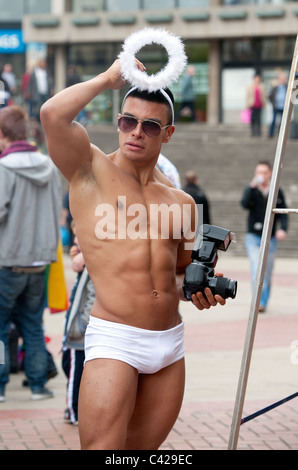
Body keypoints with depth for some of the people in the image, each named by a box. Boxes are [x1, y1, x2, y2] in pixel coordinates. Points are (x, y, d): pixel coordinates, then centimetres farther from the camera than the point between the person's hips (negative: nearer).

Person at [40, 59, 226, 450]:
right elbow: (53, 114, -18)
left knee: (143, 448, 10)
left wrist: (199, 290, 4)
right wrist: (109, 78, -4)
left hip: (170, 344, 6)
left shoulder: (180, 202, 14)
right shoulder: (92, 170, 1)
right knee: (103, 447, -14)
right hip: (115, 340, -5)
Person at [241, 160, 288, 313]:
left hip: (271, 238, 2)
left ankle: (264, 302, 20)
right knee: (257, 269, -18)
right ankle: (259, 301, -24)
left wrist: (283, 229, -16)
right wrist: (252, 187, -28)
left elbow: (283, 214, 2)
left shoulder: (278, 193, 5)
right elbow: (244, 204, -17)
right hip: (253, 236, -2)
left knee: (267, 273, 8)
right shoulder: (251, 190, 2)